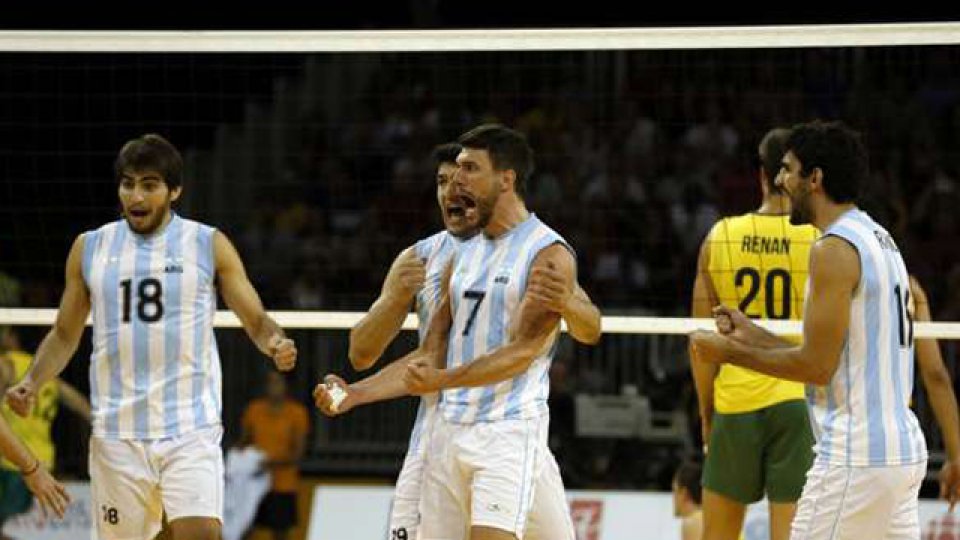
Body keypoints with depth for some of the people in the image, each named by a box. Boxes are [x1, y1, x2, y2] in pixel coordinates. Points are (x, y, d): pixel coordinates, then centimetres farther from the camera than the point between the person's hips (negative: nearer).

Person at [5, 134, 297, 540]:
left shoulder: (209, 245, 3)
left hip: (190, 430, -2)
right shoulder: (89, 248, 8)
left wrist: (275, 345, -18)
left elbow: (256, 320, 5)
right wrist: (31, 383, -1)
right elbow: (65, 335, 16)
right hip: (117, 432, 2)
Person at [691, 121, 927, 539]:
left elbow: (817, 367, -16)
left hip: (856, 456, -10)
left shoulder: (834, 249, -13)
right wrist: (753, 337, 20)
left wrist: (730, 352, -4)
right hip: (903, 448, 10)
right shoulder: (880, 240, 17)